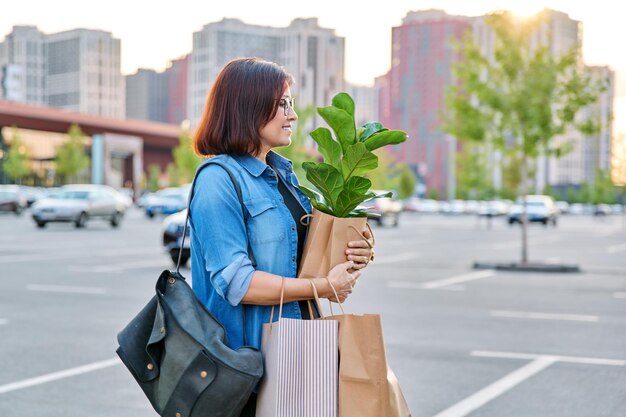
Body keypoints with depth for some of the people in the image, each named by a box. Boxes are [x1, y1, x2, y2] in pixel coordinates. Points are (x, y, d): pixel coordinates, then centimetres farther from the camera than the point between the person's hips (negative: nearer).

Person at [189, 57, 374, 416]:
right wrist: (322, 287, -18)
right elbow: (236, 282, -23)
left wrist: (352, 258, -1)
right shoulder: (219, 179, -15)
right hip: (245, 359, -8)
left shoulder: (283, 174, 11)